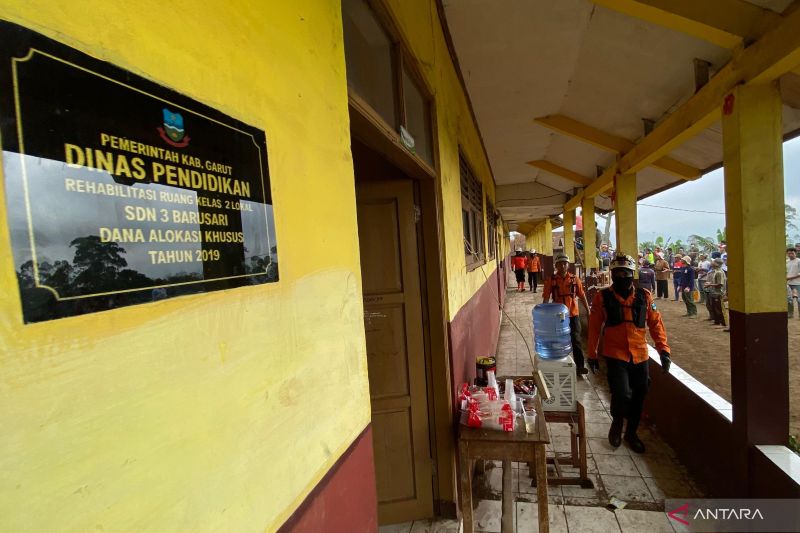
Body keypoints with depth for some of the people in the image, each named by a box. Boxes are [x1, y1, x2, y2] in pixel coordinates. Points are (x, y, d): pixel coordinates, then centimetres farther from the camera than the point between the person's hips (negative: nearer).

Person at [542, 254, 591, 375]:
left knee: (576, 341, 3)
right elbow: (546, 299, -4)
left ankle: (580, 366, 10)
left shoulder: (575, 279, -1)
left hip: (573, 314, 0)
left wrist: (588, 310, 4)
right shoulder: (551, 280, -5)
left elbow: (582, 296, 4)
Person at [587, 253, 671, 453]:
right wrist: (592, 354, 2)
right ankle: (617, 422, 20)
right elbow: (594, 327, -1)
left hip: (640, 355, 3)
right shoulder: (603, 297, -5)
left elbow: (656, 323, 4)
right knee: (622, 394, -13)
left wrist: (663, 349, -4)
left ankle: (631, 433, 37)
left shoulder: (644, 296, 1)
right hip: (615, 355, -3)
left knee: (639, 397, 13)